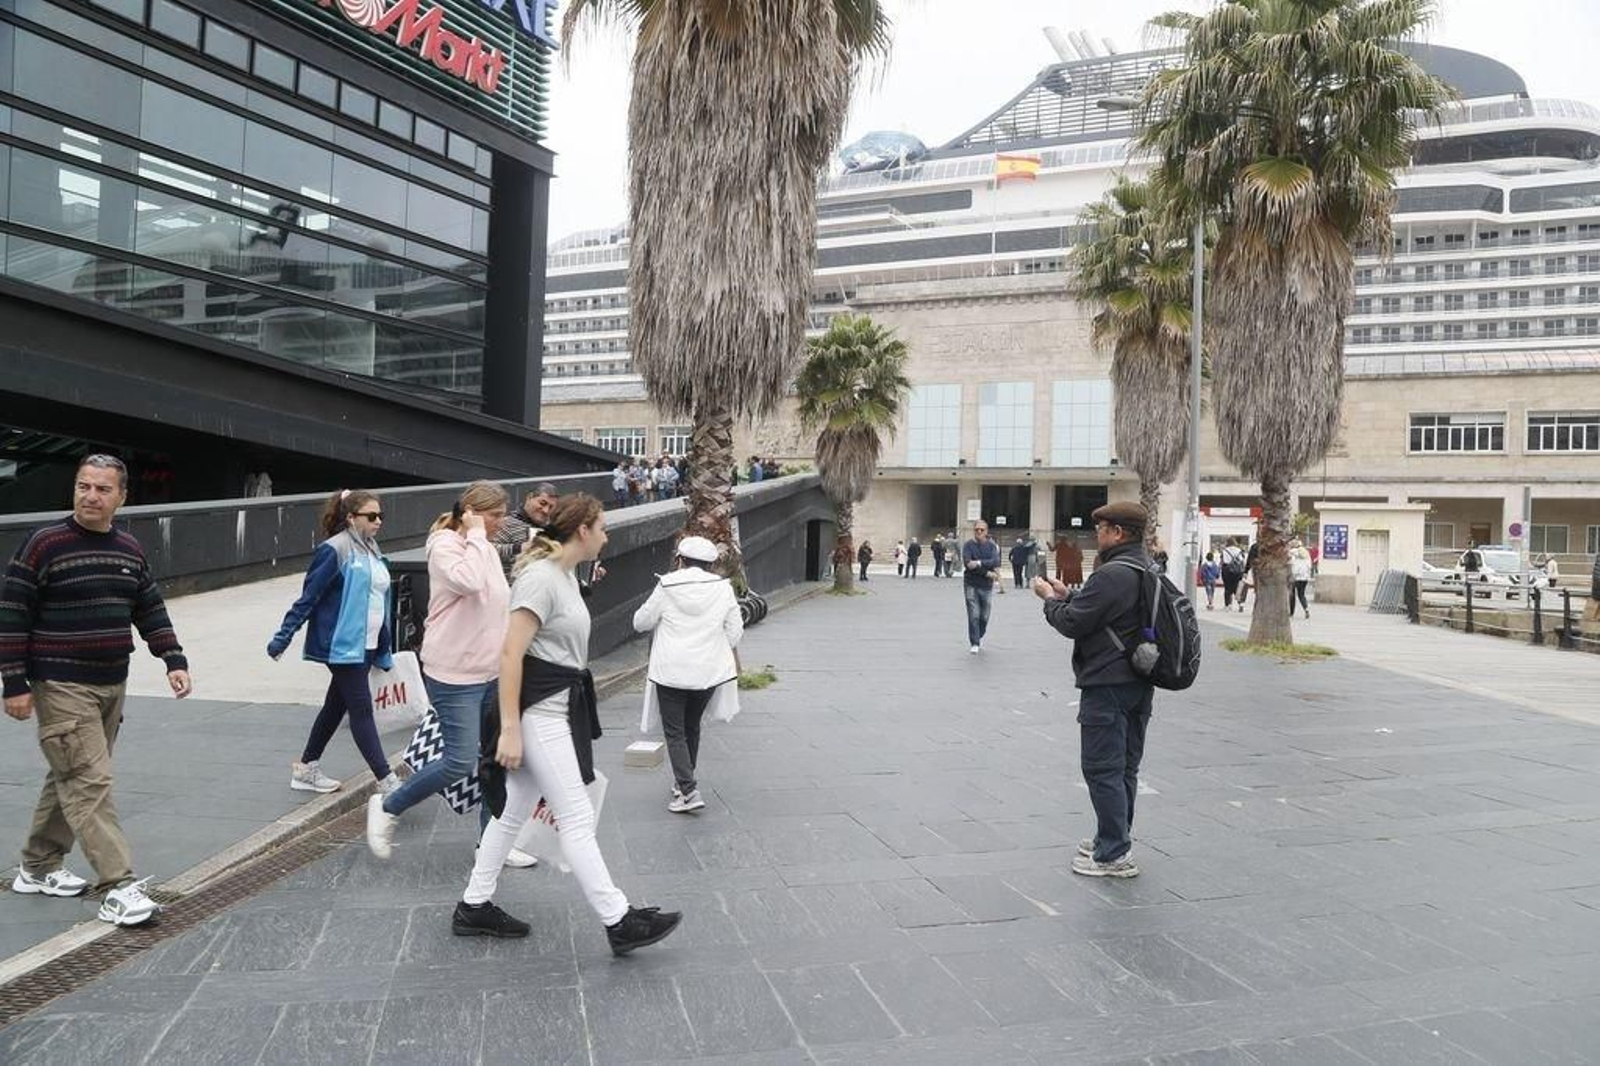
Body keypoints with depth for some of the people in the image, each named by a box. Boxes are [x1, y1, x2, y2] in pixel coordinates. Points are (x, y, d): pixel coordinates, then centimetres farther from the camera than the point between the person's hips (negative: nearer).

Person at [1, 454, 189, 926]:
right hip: (61, 686, -6)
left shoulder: (130, 550, 7)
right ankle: (118, 887, -10)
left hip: (112, 685, 7)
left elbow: (150, 612, 12)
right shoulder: (45, 544, -11)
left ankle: (38, 868, 32)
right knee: (90, 782, -10)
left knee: (71, 778, 16)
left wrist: (174, 661, 1)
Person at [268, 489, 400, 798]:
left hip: (365, 645, 9)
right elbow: (308, 597, -13)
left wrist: (384, 647, 19)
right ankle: (386, 781, -6)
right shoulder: (334, 550, -12)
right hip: (343, 645, -8)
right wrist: (282, 638, -13)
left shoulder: (370, 550, 13)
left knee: (336, 705, 16)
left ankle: (306, 769, 30)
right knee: (361, 709, -6)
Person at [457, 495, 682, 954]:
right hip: (538, 710, -10)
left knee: (516, 810, 16)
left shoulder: (564, 574, 13)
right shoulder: (540, 577, -17)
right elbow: (511, 652, -22)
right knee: (577, 817, -4)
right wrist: (509, 727, -24)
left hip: (559, 705, 10)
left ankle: (474, 907, 28)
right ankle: (619, 921, 2)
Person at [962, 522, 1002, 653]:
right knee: (974, 615, -8)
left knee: (984, 617, 9)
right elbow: (967, 563, -15)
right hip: (971, 585, -2)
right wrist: (987, 573, -16)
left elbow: (995, 562, -12)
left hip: (987, 586, 2)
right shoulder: (968, 545, -1)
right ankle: (974, 644, 0)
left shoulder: (992, 546, 4)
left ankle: (979, 638, 33)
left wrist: (979, 563, -25)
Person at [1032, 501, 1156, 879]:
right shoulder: (1145, 571, 13)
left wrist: (1050, 600, 0)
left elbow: (1072, 623, -18)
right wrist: (1068, 595, 11)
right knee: (1124, 767, 16)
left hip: (1107, 685, -10)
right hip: (1138, 682, 10)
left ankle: (1114, 854, 1)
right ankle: (1114, 841, 28)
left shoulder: (1113, 575, -20)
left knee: (1102, 769, -3)